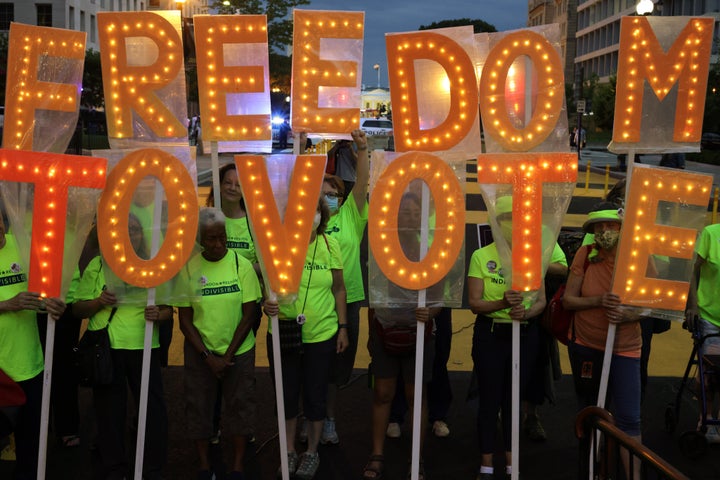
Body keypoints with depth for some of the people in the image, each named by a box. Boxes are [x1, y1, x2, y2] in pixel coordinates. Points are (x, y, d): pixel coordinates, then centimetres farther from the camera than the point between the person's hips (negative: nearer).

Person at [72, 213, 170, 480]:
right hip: (105, 348, 0)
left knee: (152, 407, -3)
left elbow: (168, 309, 9)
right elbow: (77, 310, 7)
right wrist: (99, 302, -13)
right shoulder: (97, 265, 8)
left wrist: (158, 314, -14)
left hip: (143, 347, 0)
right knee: (109, 409, 5)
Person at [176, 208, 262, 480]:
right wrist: (208, 356, -10)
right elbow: (185, 320, -3)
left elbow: (249, 315, -7)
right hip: (199, 351, 1)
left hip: (239, 350, -1)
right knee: (198, 407, 6)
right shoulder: (188, 268, -6)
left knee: (239, 406, 4)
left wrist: (228, 356, -10)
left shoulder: (241, 264, -8)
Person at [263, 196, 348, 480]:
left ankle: (312, 453, 31)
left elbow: (338, 289, 3)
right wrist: (266, 305, -23)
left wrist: (343, 327, 3)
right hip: (283, 334, 0)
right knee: (286, 395, 13)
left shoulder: (330, 246, -4)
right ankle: (289, 452, 33)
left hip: (322, 335, 0)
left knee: (315, 395, 11)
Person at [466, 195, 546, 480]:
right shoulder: (481, 256, -5)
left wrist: (526, 312, -19)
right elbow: (474, 304, -9)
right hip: (490, 334, -2)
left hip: (525, 335, 2)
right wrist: (502, 303, -27)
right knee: (490, 399, 3)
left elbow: (541, 301, 3)